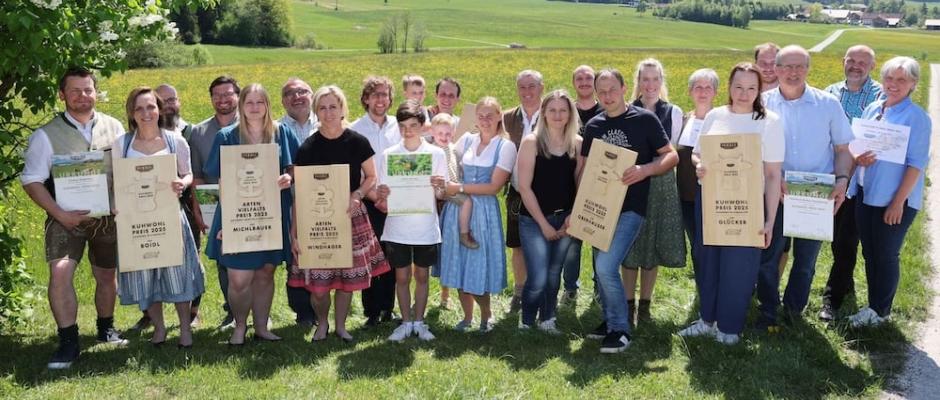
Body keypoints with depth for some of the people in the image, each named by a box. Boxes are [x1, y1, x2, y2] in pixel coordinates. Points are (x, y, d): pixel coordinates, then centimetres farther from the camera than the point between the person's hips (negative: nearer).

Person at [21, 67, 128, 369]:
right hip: (67, 218, -2)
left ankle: (106, 329, 37)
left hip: (107, 216, 3)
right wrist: (60, 215, -17)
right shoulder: (46, 135, -5)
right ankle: (68, 342, -8)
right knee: (60, 273, -19)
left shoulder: (114, 128, 2)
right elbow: (32, 181, -7)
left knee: (106, 275, 15)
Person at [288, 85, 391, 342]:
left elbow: (371, 177, 8)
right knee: (317, 282, -4)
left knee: (348, 277, 6)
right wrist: (294, 231, -5)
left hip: (351, 216, 1)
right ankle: (322, 323, 25)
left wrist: (357, 195, -13)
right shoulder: (308, 148, -3)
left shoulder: (357, 142, -2)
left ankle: (340, 325, 29)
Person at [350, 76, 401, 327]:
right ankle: (372, 311, 10)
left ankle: (388, 308, 18)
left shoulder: (399, 127, 5)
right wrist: (373, 195, -8)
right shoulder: (355, 130, -1)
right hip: (367, 201, -2)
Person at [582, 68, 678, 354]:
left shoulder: (644, 119, -5)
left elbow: (672, 156, -4)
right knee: (602, 268, 12)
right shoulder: (593, 126, 9)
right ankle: (610, 320, 31)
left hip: (630, 207, -6)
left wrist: (644, 170, -22)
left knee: (606, 266, -17)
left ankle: (620, 330, -1)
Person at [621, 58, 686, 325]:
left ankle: (645, 303, 18)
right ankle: (629, 303, 13)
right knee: (629, 246, 1)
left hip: (661, 185, 1)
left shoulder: (674, 113, 5)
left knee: (654, 245, 6)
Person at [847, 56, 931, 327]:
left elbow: (916, 163, -13)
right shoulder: (872, 109, 7)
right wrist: (858, 158, -9)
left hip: (895, 200, -6)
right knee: (869, 253, 13)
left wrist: (898, 202, -17)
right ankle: (874, 305, 27)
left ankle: (880, 311, 18)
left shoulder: (917, 117, -11)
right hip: (866, 193, 6)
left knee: (886, 256, 4)